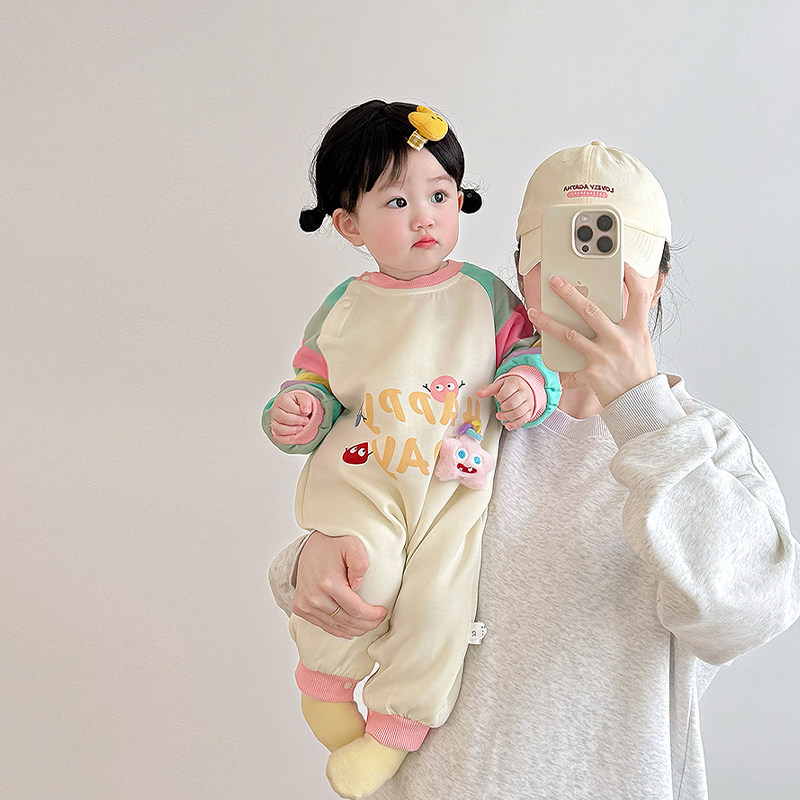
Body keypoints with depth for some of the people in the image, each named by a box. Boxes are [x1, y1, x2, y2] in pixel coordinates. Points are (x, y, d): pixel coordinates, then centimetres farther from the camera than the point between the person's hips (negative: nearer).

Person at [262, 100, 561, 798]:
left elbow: (524, 344, 12)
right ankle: (327, 676, 8)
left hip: (457, 484, 1)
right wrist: (300, 410, -8)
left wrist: (528, 383, -10)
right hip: (361, 475, 0)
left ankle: (399, 722, 11)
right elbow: (316, 379, 14)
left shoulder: (485, 293, 6)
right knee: (361, 571, -24)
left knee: (437, 598, -15)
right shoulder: (345, 308, 7)